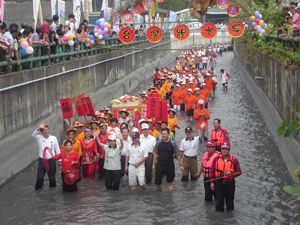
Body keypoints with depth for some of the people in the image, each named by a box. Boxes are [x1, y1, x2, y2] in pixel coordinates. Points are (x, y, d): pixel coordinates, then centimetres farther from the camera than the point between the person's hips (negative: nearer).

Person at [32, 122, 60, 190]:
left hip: (51, 160, 1)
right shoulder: (39, 138, -1)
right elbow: (33, 135, -24)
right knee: (40, 176, -3)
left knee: (52, 176, 12)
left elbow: (57, 149, 4)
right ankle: (38, 189, 9)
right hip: (42, 160, -1)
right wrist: (38, 128, -37)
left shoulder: (53, 138, 1)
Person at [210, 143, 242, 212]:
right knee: (219, 199, 6)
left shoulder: (234, 160, -4)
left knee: (230, 199, 10)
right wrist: (212, 182, 1)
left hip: (230, 183, -1)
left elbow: (239, 172, -3)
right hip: (218, 183, 1)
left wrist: (231, 174, -21)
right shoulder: (216, 159, 1)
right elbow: (213, 171, 5)